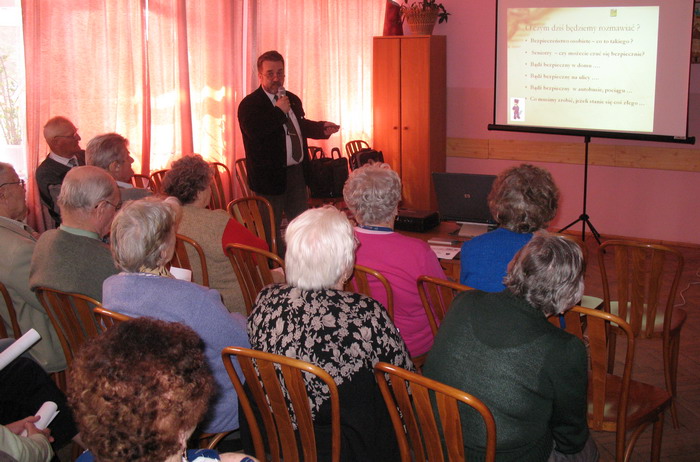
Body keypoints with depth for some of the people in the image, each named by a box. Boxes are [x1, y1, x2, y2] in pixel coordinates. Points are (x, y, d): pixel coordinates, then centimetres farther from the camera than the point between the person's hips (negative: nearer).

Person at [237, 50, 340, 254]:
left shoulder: (292, 100, 11)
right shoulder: (249, 104, -13)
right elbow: (255, 132, -30)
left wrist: (322, 128, 9)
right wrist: (279, 111, -22)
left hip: (297, 171, 7)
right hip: (270, 175, -7)